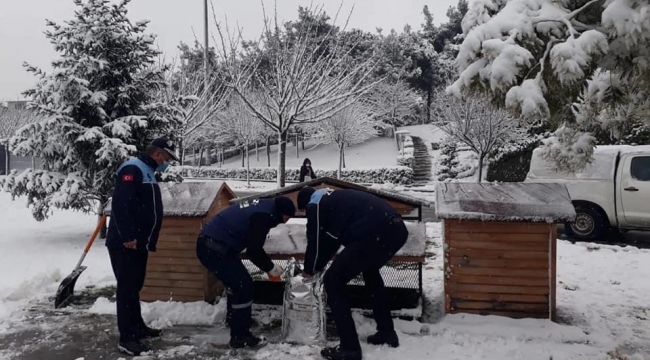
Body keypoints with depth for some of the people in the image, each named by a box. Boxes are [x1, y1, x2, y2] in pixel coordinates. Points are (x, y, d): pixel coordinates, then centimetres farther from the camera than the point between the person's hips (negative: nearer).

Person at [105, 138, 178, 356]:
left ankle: (138, 327, 30)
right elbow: (119, 205, -24)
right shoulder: (133, 169, -14)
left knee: (134, 287, 18)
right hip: (124, 243, -10)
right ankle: (126, 338, 2)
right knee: (126, 288, -5)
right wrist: (128, 237, -26)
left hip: (139, 243, 10)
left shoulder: (148, 173, 18)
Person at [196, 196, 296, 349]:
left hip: (211, 243, 10)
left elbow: (253, 245, 24)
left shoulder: (263, 206, 15)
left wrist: (267, 266, 22)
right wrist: (270, 268, -2)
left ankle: (234, 317, 45)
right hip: (214, 248, -10)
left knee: (237, 282, 25)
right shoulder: (263, 215, -16)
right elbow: (254, 250, -16)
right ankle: (239, 337, 4)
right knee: (244, 287, -5)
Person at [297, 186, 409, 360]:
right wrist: (318, 267, 45)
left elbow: (315, 241, 16)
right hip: (398, 229, 9)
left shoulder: (315, 205, 12)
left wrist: (309, 270, 34)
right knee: (370, 272, 35)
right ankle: (387, 333, 38)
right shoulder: (333, 198, 35)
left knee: (333, 281, 6)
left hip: (375, 234, -9)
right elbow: (331, 238, 40)